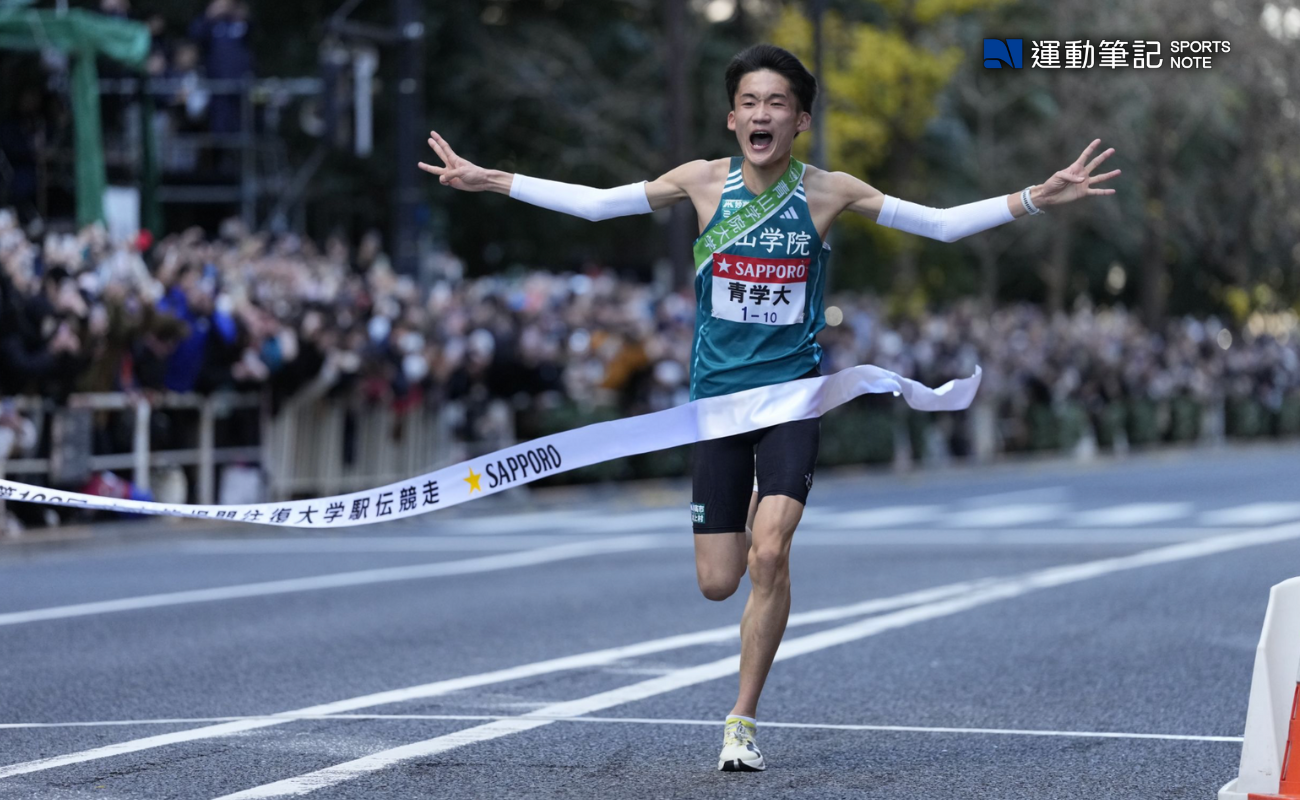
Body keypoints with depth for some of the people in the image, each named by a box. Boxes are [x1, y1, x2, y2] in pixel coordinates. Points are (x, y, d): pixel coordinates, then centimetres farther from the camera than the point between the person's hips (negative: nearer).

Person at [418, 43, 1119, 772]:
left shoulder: (828, 192, -5)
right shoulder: (704, 182, -2)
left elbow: (944, 224, -2)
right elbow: (594, 203, 6)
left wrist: (1038, 198, -12)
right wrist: (489, 180, 3)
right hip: (718, 395, 2)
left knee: (769, 555, -22)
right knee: (717, 583, 3)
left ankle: (743, 723, -8)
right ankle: (756, 514, 42)